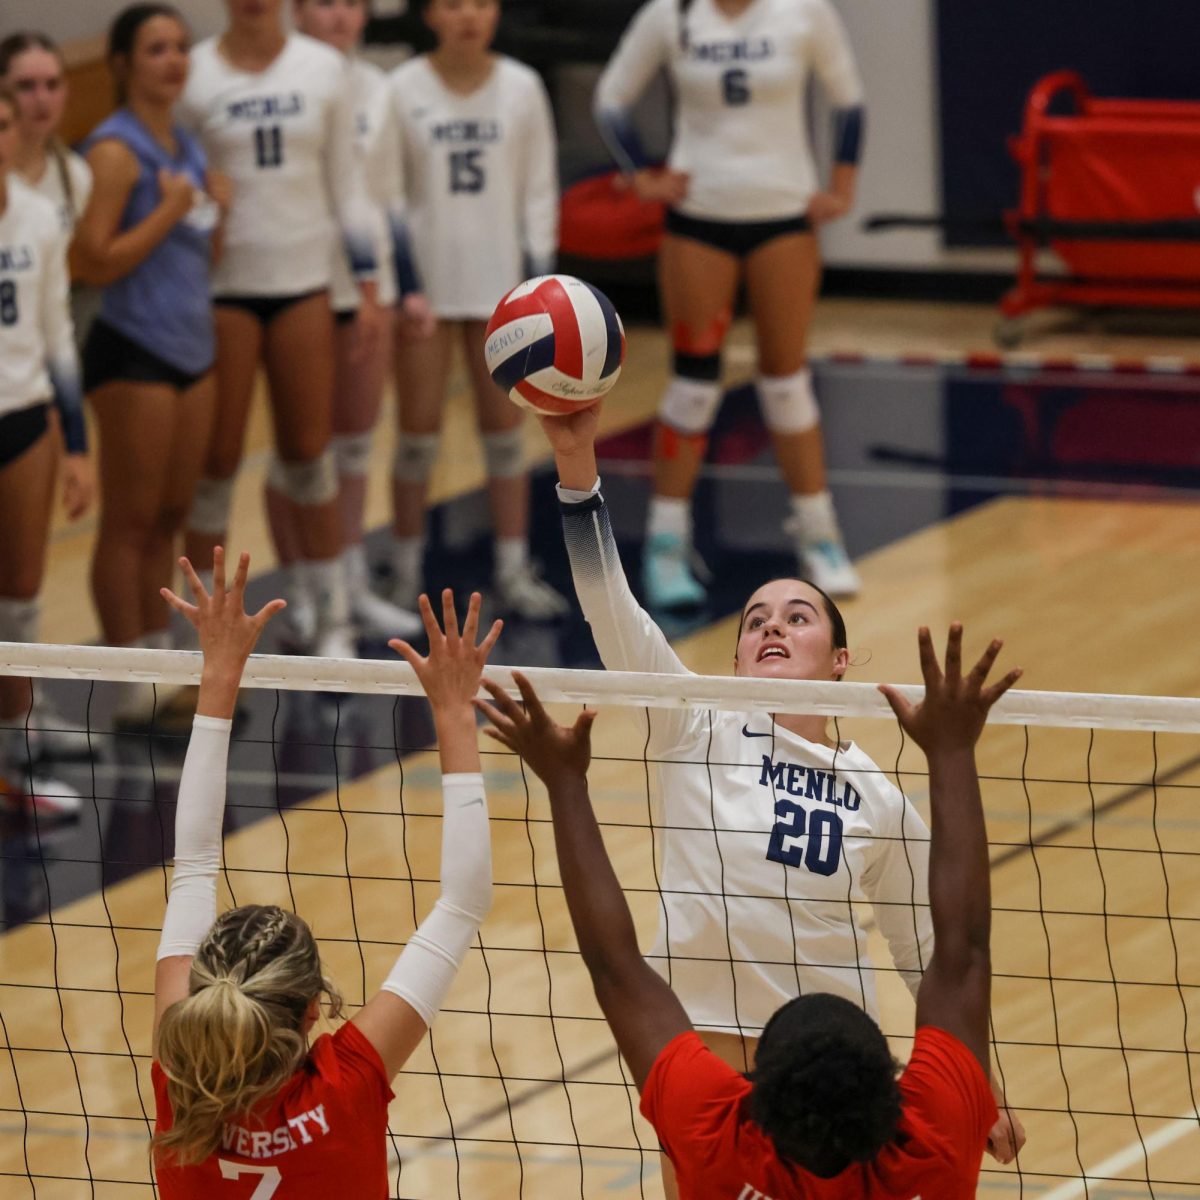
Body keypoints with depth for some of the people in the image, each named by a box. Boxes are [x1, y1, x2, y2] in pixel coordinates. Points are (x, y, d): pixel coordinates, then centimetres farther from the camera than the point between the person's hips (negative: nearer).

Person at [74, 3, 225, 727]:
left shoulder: (188, 147, 12)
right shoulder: (117, 151, -13)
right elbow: (96, 261, -19)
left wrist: (218, 209, 4)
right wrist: (170, 210, -18)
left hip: (193, 347, 8)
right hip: (133, 353, -8)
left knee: (171, 517, 12)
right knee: (131, 521, -2)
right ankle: (130, 683, 3)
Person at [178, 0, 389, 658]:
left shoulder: (323, 68, 3)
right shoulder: (194, 76, -4)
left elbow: (348, 182, 7)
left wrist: (369, 287, 4)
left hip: (304, 281, 2)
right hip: (221, 284, -2)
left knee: (310, 454, 6)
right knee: (216, 462, 1)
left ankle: (333, 618, 15)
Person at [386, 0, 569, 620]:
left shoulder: (521, 88, 0)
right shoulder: (402, 91, -5)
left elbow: (538, 189, 5)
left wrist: (540, 274, 0)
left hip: (499, 281, 2)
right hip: (424, 282, -2)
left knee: (505, 428, 6)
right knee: (419, 429, 4)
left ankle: (513, 569, 13)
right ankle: (404, 574, 12)